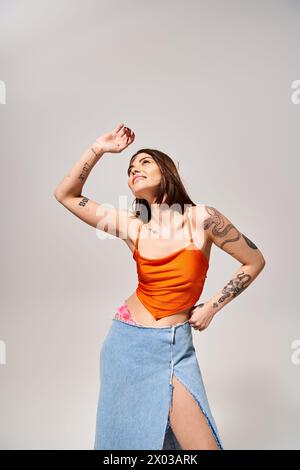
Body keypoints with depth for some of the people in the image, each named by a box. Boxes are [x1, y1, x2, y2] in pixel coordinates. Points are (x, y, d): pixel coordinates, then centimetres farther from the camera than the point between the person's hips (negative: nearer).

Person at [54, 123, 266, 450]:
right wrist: (99, 148, -4)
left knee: (203, 445, -3)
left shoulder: (202, 218, -11)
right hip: (126, 340, 3)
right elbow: (65, 194, 2)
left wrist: (210, 308, 0)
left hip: (173, 347, -2)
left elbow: (254, 262, -1)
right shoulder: (133, 227, -3)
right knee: (124, 438, 18)